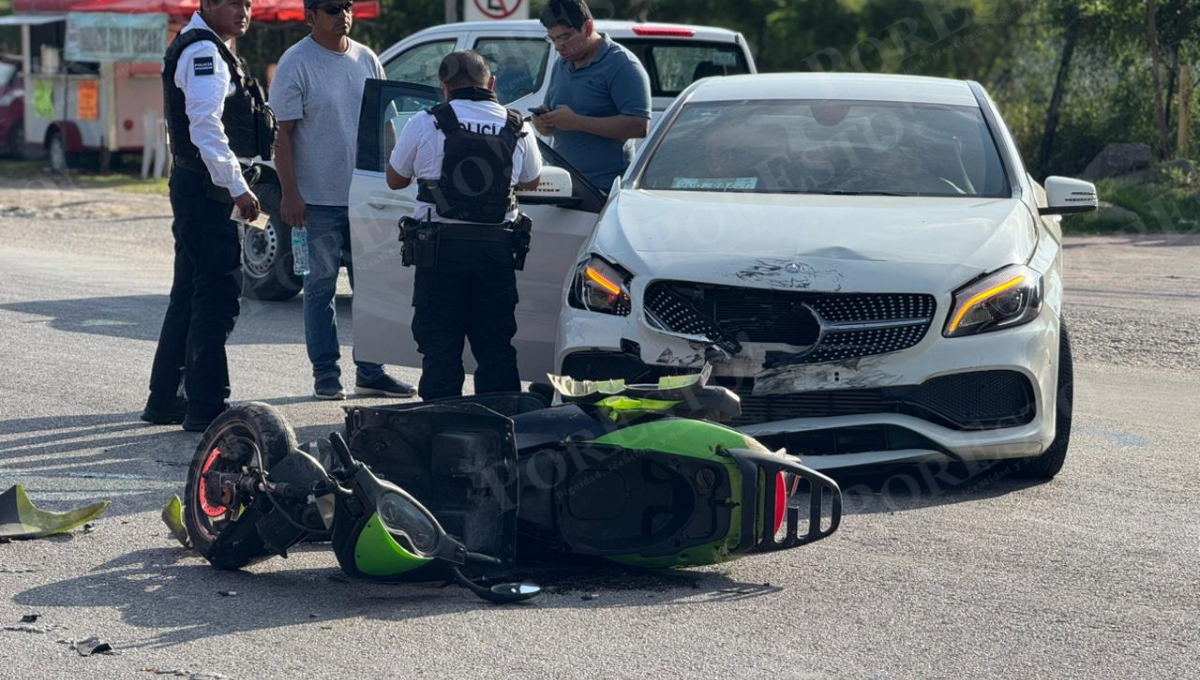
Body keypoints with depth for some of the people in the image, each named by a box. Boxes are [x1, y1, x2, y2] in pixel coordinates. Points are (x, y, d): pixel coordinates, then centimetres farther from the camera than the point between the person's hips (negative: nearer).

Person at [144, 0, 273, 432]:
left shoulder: (206, 49, 20)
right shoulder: (204, 52, -14)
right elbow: (206, 126, -24)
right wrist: (237, 187, -24)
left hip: (195, 186, 11)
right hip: (207, 188, -11)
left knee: (190, 293, 15)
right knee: (217, 293, -10)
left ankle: (165, 399, 22)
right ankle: (206, 406, -9)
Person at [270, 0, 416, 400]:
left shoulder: (367, 60, 10)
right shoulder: (296, 64, -7)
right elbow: (284, 133, -9)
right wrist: (290, 194, -15)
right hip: (319, 199, -5)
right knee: (321, 285, 1)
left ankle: (370, 371, 15)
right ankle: (326, 374, 7)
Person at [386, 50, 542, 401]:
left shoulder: (424, 125, -3)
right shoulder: (517, 128, 5)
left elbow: (395, 179, 10)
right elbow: (531, 181, 21)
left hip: (440, 251, -2)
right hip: (497, 250, 2)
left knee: (439, 349, 4)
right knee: (496, 349, 9)